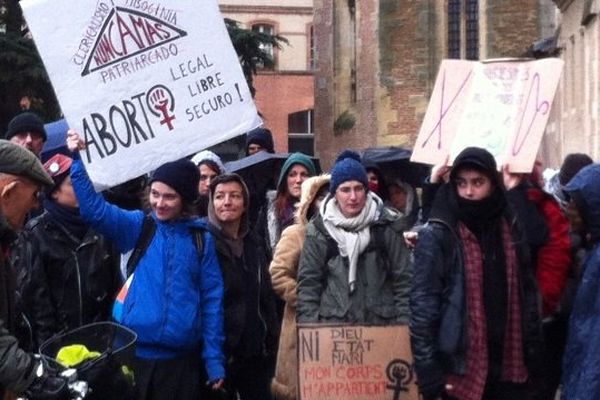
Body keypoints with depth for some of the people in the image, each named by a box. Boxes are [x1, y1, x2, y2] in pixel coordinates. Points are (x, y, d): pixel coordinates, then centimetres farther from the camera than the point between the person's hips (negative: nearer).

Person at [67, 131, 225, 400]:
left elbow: (212, 299, 2)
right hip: (135, 353, 0)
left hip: (182, 357, 0)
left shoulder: (200, 238, 3)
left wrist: (215, 360, -1)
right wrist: (77, 159, -20)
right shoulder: (136, 227, 3)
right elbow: (93, 208, -11)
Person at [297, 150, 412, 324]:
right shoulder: (319, 230, 2)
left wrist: (403, 326, -5)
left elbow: (403, 280, 2)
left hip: (381, 323, 0)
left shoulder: (386, 226, 1)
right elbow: (308, 282, 3)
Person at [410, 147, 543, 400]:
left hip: (509, 367, 4)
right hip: (461, 369, -4)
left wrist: (533, 356, 6)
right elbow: (422, 305, -10)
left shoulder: (511, 229, 7)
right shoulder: (437, 235, -7)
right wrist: (428, 373, -14)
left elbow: (528, 294, 11)